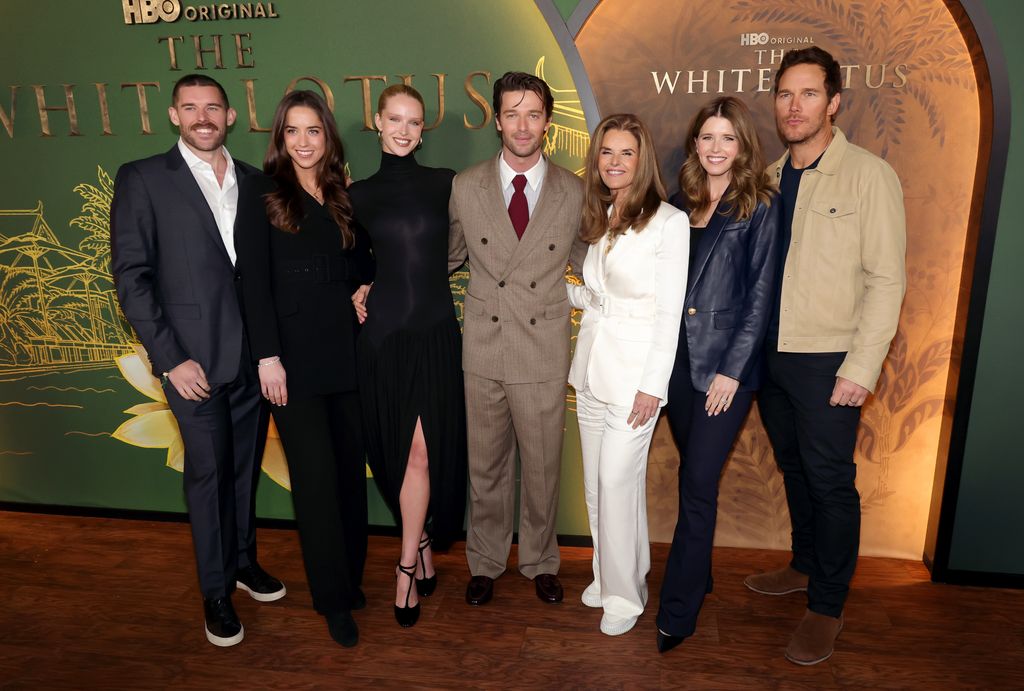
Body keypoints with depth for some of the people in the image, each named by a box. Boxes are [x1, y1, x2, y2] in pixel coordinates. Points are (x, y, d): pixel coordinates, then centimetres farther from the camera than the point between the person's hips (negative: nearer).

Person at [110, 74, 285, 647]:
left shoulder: (254, 182, 8)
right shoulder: (142, 180, -2)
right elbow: (131, 276, -6)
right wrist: (170, 358, -12)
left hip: (254, 353, 4)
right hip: (194, 358, -3)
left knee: (245, 465, 15)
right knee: (208, 471, 5)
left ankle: (244, 558, 36)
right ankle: (217, 589, 23)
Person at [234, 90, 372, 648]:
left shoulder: (341, 195, 12)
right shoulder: (261, 192, 0)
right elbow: (254, 280, -6)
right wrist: (267, 356, -12)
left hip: (345, 351, 4)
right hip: (294, 354, -4)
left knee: (350, 467, 10)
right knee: (316, 474, 1)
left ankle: (351, 575, 27)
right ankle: (332, 596, 16)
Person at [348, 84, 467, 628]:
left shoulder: (445, 184, 5)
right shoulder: (359, 195, 7)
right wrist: (359, 290, 2)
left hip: (436, 332, 0)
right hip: (385, 332, 1)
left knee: (423, 450, -2)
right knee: (398, 448, 6)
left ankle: (408, 565, 13)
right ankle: (422, 549, 27)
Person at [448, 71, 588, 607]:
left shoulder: (573, 192, 0)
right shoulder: (465, 187, 1)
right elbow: (449, 256, 13)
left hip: (544, 352, 0)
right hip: (484, 351, 1)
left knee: (542, 466, 12)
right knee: (485, 465, 14)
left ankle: (540, 562, 35)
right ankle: (485, 562, 36)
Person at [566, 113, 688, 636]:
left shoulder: (669, 222, -10)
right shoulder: (601, 219, 11)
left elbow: (669, 312, -12)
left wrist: (653, 384, -14)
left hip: (635, 371, -6)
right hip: (592, 364, 7)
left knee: (616, 480, -3)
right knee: (596, 481, 13)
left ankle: (625, 592, 17)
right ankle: (609, 572, 31)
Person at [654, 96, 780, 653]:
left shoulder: (760, 209, -3)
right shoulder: (680, 202, 10)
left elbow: (760, 297, -7)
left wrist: (732, 371, -12)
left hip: (726, 363, -4)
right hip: (677, 356, 5)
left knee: (698, 484, -3)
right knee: (691, 476, 14)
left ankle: (677, 613, 8)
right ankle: (698, 574, 33)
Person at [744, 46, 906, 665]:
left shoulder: (869, 175, -8)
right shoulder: (770, 178, 9)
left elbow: (887, 280, -11)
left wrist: (861, 369, -16)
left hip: (828, 360, -5)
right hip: (770, 353, 6)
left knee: (830, 481, 3)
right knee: (794, 469, 18)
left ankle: (828, 606, 20)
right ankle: (805, 566, 38)